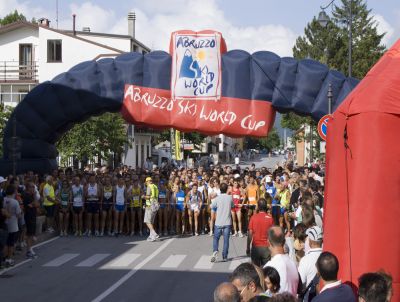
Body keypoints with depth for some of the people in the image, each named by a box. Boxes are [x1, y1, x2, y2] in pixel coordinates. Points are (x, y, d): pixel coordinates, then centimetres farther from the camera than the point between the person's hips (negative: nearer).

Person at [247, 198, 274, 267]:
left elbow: (250, 234, -5)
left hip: (255, 247, 0)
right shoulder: (270, 218, -5)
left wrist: (248, 247, 3)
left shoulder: (253, 217, -5)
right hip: (266, 247, 0)